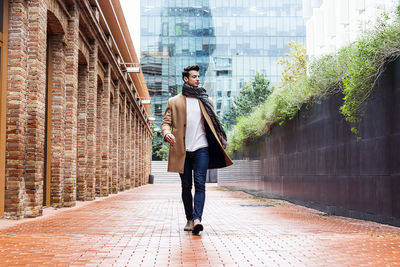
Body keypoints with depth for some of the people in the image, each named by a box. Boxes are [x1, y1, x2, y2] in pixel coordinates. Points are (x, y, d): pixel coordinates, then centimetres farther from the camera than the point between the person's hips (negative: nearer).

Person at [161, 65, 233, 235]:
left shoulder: (206, 101, 15)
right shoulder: (174, 102, 11)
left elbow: (213, 124, 18)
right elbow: (166, 122, 6)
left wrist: (220, 143, 6)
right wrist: (167, 133, -17)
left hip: (201, 148, 0)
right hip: (182, 150, 0)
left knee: (200, 184, -13)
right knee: (186, 186, 7)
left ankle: (197, 219, -21)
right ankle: (189, 219, 19)